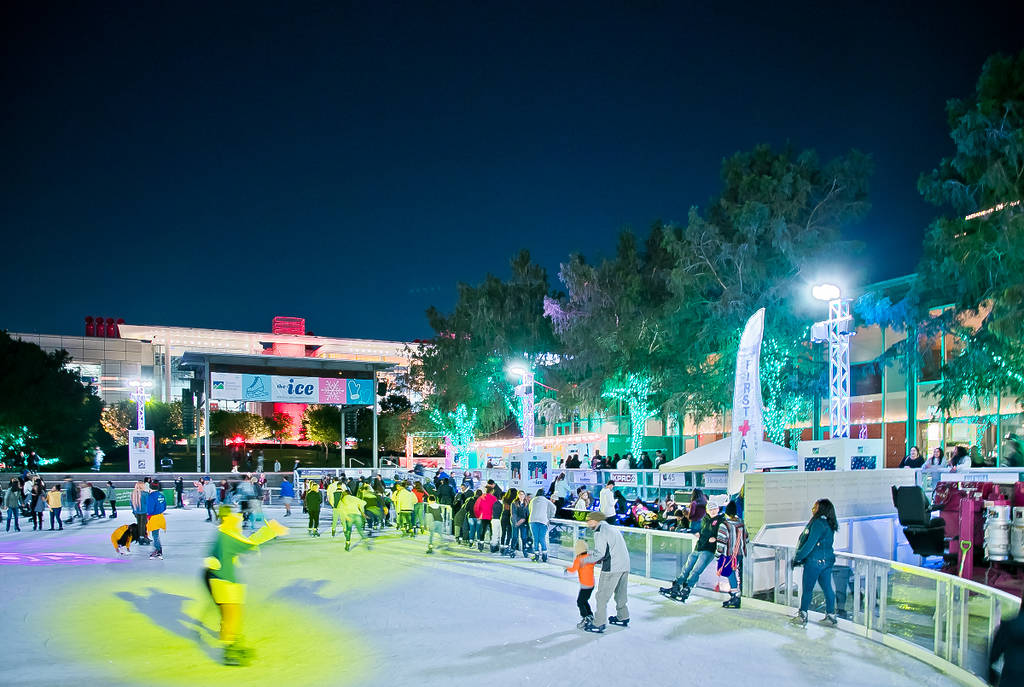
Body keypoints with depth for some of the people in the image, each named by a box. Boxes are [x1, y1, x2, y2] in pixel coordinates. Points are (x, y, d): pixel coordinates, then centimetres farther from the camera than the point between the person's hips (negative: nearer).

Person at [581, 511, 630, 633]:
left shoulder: (600, 531, -10)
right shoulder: (613, 528, 18)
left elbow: (599, 553, -16)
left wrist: (585, 560, -4)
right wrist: (599, 560, 17)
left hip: (612, 568, -9)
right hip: (625, 565, 9)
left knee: (602, 596, -2)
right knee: (621, 594, 22)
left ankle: (599, 624, 0)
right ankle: (623, 618, 33)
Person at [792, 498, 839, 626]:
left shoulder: (818, 523, -19)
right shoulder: (829, 524, 9)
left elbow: (810, 544, -20)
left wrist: (797, 558, -10)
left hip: (814, 561, -8)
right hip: (827, 560, 8)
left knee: (807, 588, 2)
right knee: (827, 588, 12)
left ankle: (802, 616, 10)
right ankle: (831, 615, 18)